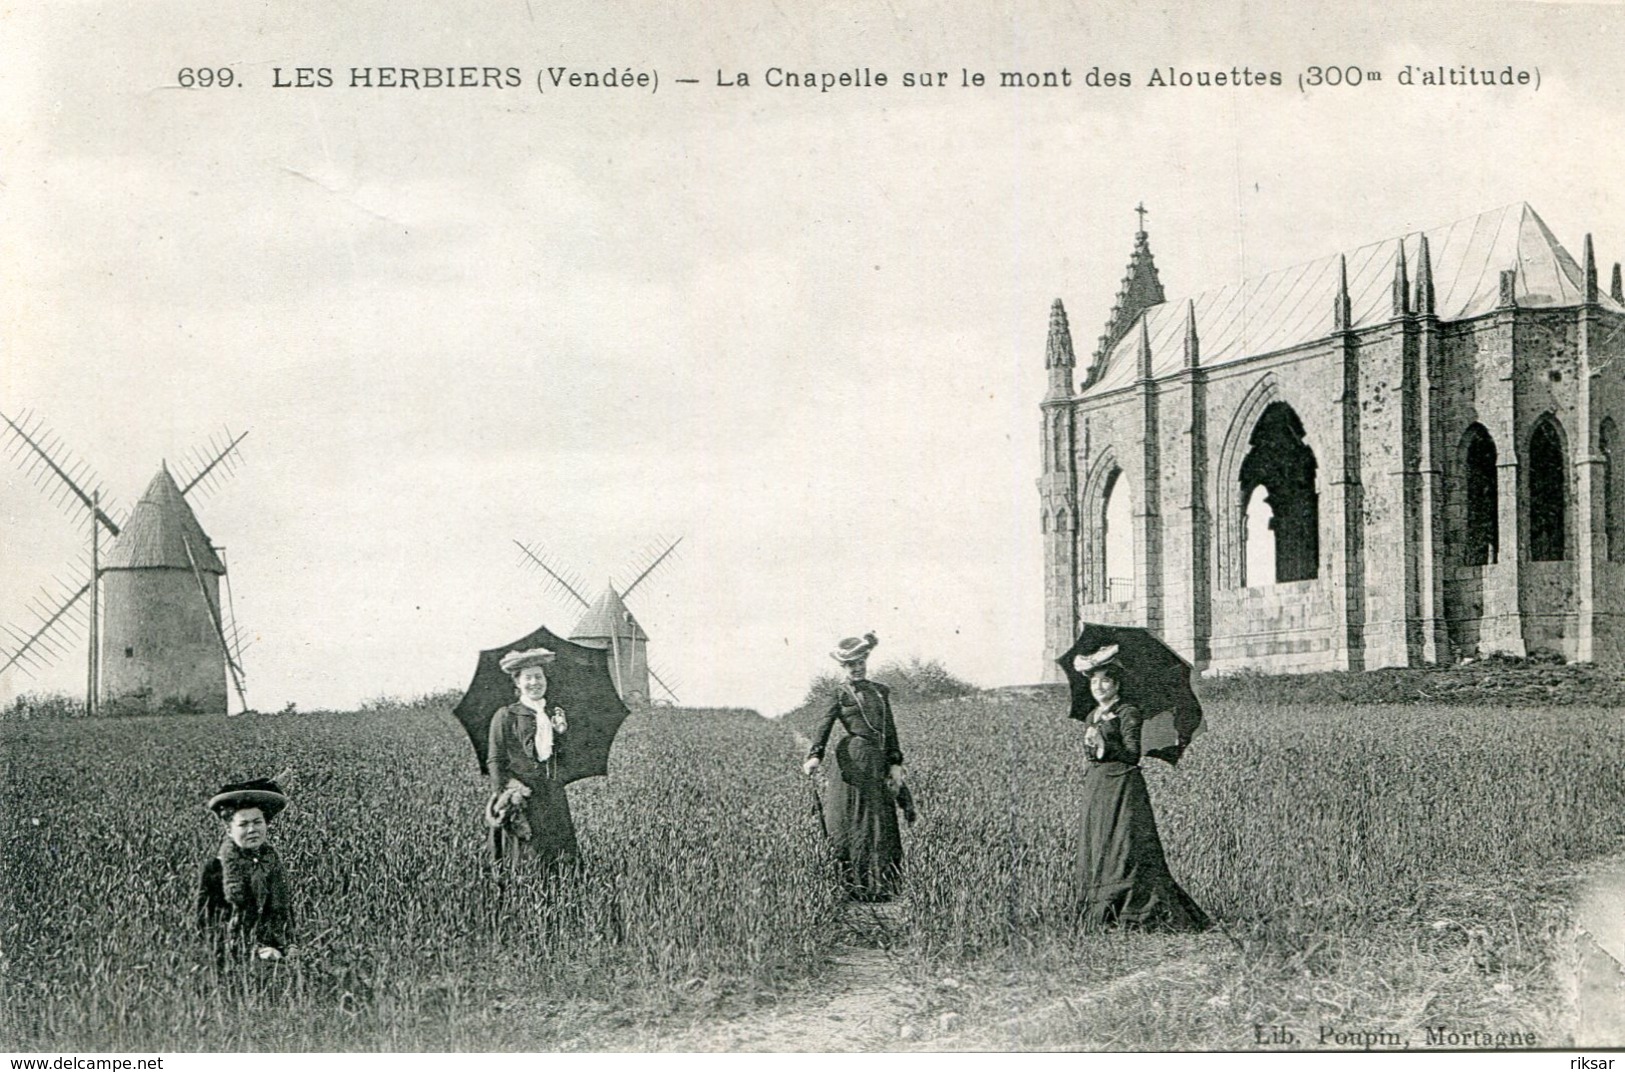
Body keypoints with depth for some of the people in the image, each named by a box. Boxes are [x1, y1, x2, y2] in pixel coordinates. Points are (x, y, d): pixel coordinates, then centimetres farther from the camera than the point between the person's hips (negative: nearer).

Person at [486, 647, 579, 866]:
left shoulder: (553, 715, 15)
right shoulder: (506, 716, -2)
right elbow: (495, 762, -3)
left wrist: (562, 732, 3)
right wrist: (502, 797, -11)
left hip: (553, 796, 5)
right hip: (521, 797, -5)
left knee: (560, 859, 1)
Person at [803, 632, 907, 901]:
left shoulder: (880, 690, 16)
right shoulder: (841, 694, 2)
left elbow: (890, 730, 17)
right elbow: (825, 725, -8)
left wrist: (895, 763, 10)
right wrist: (815, 755, -24)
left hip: (879, 759, 5)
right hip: (854, 758, -5)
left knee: (882, 821, 6)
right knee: (855, 820, -3)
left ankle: (881, 883, 13)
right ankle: (858, 882, 2)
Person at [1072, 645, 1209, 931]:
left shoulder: (1128, 713, -7)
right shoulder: (1092, 717, 17)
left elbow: (1133, 754, -14)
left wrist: (1105, 745, -23)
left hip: (1123, 787, -8)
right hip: (1096, 786, 8)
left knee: (1124, 849, -12)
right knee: (1095, 848, 4)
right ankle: (1102, 913, 7)